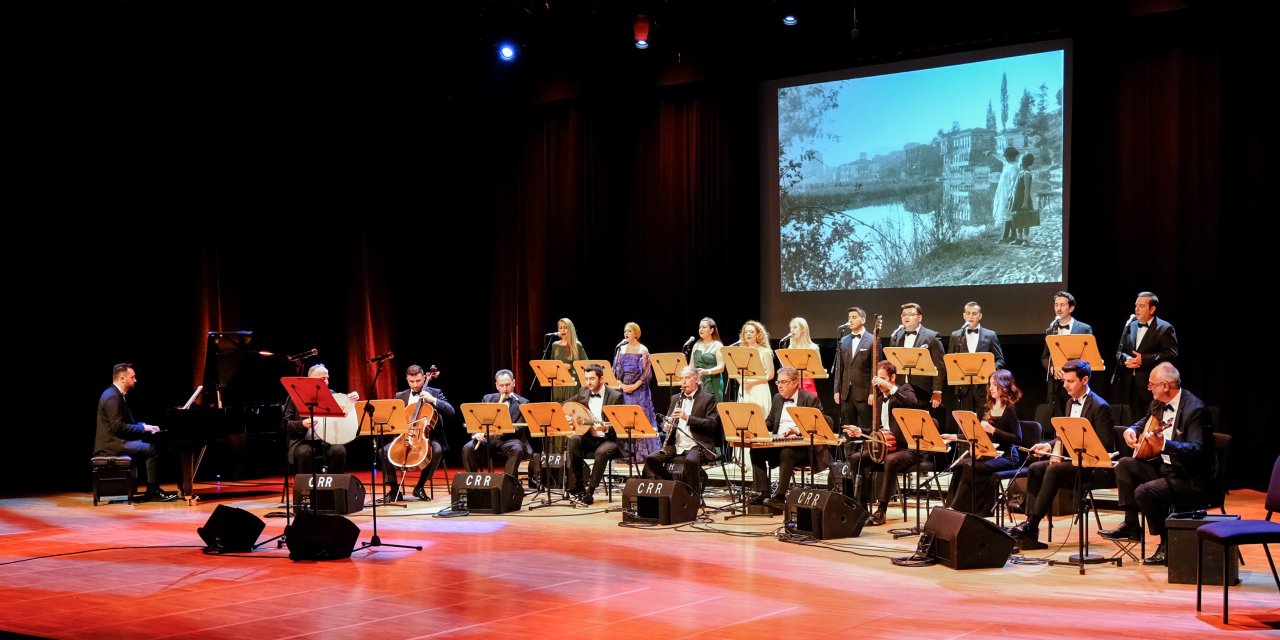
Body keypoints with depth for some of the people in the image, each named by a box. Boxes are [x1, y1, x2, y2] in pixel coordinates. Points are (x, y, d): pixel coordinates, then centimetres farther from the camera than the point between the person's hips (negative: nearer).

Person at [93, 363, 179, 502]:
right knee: (152, 450, -18)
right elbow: (118, 427, -23)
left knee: (151, 446, 9)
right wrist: (143, 427, -16)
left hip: (117, 440, 11)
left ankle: (153, 490, 5)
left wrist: (146, 426, 4)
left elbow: (128, 422, 19)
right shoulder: (112, 397, -17)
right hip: (112, 444, -11)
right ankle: (153, 492, -13)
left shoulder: (119, 394, 16)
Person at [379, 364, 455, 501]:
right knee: (385, 451, -23)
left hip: (428, 436, -2)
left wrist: (433, 400, -18)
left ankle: (420, 487, -18)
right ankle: (393, 489, -12)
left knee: (437, 450, -34)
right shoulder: (400, 396, 12)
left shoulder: (435, 393, 5)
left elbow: (451, 412, -6)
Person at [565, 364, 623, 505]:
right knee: (573, 441, -27)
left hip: (609, 439, -4)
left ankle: (590, 491, -23)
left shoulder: (615, 396, -9)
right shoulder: (583, 393, 6)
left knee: (601, 452, -37)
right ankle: (577, 488, -21)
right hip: (589, 439, 5)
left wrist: (606, 428, -31)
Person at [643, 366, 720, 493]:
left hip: (697, 446, -5)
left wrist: (687, 417, -22)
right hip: (676, 446, 5)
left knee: (691, 460, -37)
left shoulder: (708, 399, 1)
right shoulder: (676, 398, 18)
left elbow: (712, 424, -11)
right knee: (651, 459, -17)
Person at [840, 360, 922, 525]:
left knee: (891, 460, -37)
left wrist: (890, 387, -28)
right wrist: (860, 432, 1)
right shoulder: (880, 399, 18)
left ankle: (882, 509, -32)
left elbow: (913, 403, -26)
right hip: (884, 446, 7)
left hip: (907, 448, -7)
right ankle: (862, 504, -12)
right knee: (856, 458, -14)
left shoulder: (904, 390, -1)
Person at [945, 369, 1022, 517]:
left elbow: (1017, 439, -17)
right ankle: (952, 506, -20)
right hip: (988, 453, 7)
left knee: (971, 467, -29)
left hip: (1006, 456, -7)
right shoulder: (989, 407, 14)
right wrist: (956, 437, 7)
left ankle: (960, 509, -23)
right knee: (960, 465, -19)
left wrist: (992, 430, -24)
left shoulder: (1011, 409, -8)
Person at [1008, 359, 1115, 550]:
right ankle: (1030, 528, -18)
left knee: (1054, 470, -30)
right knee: (1035, 469, -12)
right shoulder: (1070, 403, 14)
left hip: (1093, 466, -9)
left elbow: (1106, 445, -16)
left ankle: (1032, 524, -27)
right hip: (1071, 459, 9)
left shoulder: (1099, 407, -13)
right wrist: (1050, 446, 0)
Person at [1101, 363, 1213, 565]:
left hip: (1190, 478, -10)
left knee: (1144, 492, -26)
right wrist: (1131, 430, 4)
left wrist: (1165, 444, -47)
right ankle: (1131, 525, 7)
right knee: (1124, 465, 1)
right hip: (1162, 466, 10)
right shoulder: (1159, 403, 5)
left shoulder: (1195, 409, -22)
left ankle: (1167, 545, -8)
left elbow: (1197, 450, -33)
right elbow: (1145, 421, 27)